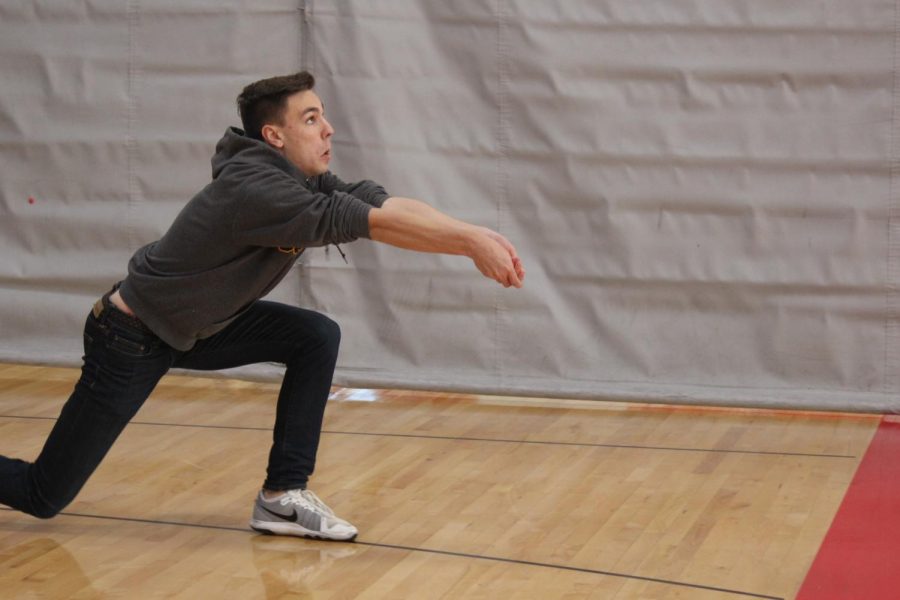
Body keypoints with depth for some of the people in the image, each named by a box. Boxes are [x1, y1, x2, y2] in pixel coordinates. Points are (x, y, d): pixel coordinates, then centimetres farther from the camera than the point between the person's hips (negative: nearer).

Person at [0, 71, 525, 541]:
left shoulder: (308, 181, -5)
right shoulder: (254, 187, -31)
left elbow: (389, 204, -17)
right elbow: (376, 223, -36)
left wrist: (477, 237, -30)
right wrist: (472, 240, -35)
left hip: (198, 326, 9)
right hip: (130, 338, -9)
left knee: (318, 337, -8)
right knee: (43, 495, -4)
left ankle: (283, 497, -3)